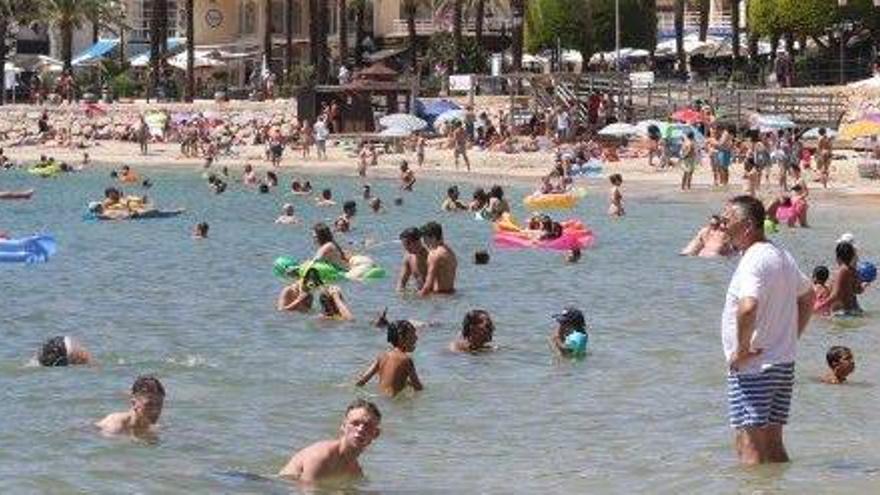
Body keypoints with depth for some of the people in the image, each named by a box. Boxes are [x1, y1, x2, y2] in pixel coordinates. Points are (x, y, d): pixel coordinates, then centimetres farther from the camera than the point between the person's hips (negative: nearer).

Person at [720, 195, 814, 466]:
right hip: (784, 364, 9)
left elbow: (748, 308, -34)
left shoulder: (753, 261, -18)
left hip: (753, 367, -9)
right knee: (773, 445, 15)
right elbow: (808, 297, 27)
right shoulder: (783, 256, 12)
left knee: (749, 447, -7)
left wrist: (742, 350, -21)